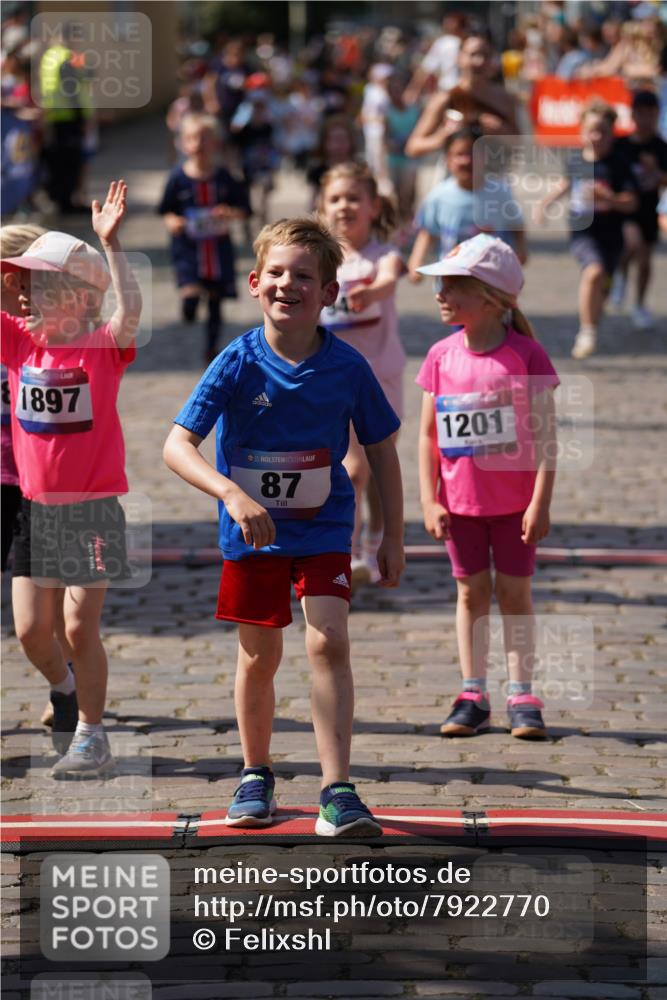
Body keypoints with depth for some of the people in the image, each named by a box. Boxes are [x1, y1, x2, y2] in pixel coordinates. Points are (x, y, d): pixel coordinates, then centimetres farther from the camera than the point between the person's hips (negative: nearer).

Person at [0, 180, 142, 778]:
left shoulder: (102, 348, -10)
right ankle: (65, 689, 36)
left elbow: (129, 309, -28)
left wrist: (109, 244, -35)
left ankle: (91, 737, 11)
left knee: (80, 627, -3)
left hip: (91, 508, -4)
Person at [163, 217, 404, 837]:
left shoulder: (347, 367, -11)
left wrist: (393, 536, 4)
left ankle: (337, 792, -14)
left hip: (324, 528, 0)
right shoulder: (238, 363, -15)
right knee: (259, 656, 10)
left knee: (328, 642, -15)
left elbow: (381, 450, 2)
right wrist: (232, 493, -37)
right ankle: (255, 775, 31)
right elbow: (177, 446, -21)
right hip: (251, 530, 0)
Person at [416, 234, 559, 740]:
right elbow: (428, 434, 4)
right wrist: (429, 501, -2)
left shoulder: (526, 354, -11)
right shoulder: (442, 356, -1)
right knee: (471, 591, 9)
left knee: (514, 590, 3)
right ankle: (473, 694, 16)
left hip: (514, 501, -3)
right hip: (460, 501, 3)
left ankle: (522, 695, 11)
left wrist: (540, 503, -13)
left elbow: (545, 434, -10)